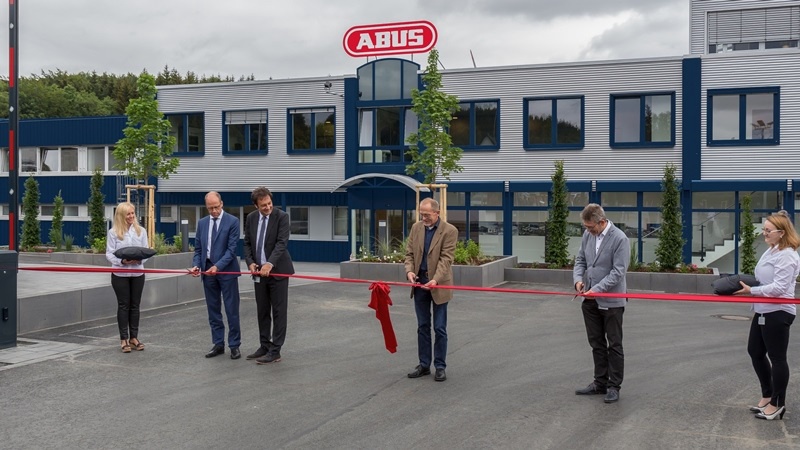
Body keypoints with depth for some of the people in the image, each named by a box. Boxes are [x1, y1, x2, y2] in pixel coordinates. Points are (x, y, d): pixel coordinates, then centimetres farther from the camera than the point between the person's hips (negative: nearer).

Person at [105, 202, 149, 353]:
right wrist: (122, 261, -22)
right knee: (123, 305, 3)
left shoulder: (141, 231, 4)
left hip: (138, 273, 2)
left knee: (135, 305, 7)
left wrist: (140, 259, -17)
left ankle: (134, 337, 16)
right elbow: (109, 254, -5)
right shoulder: (113, 232, -3)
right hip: (120, 274, -2)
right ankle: (124, 339, 9)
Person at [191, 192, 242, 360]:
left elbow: (232, 248, -12)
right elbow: (198, 248, 13)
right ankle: (218, 344, 17)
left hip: (227, 271, -5)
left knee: (231, 310, -1)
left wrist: (218, 266, -22)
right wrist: (196, 264, -5)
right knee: (213, 310, 9)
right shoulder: (202, 223, 10)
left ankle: (234, 345, 7)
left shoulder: (232, 221, -7)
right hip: (207, 271, 5)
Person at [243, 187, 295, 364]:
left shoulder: (281, 217, -10)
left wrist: (269, 264, -30)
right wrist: (250, 262, -7)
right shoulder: (251, 218, 6)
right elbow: (247, 243, 10)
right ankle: (265, 346, 23)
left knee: (278, 312, -2)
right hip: (259, 272, 6)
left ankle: (275, 351, 2)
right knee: (262, 312, 12)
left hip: (277, 271, -5)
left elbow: (282, 242, -19)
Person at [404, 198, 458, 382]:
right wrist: (409, 270, -12)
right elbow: (409, 253, 7)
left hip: (438, 285, -4)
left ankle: (440, 366, 11)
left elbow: (446, 258, -16)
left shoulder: (449, 231, -9)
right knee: (422, 326, 10)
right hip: (419, 283, 5)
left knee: (439, 328, 1)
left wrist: (436, 279, -29)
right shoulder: (416, 228, 6)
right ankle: (424, 365, 18)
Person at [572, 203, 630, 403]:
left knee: (614, 345, 5)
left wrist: (597, 289, -23)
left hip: (611, 301, -7)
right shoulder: (588, 234, 4)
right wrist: (578, 279, -6)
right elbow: (580, 260, 12)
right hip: (590, 301, 7)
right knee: (596, 344, 15)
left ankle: (614, 386, 13)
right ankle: (600, 383, 25)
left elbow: (618, 271, -19)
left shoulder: (619, 239, -16)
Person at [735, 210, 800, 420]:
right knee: (755, 351, 16)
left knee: (777, 357, 0)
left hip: (778, 313, -10)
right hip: (763, 311, 10)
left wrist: (751, 291, -22)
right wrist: (746, 286, 2)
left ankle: (777, 404, 12)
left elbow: (779, 287, -22)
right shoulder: (771, 251, 14)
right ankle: (768, 395, 31)